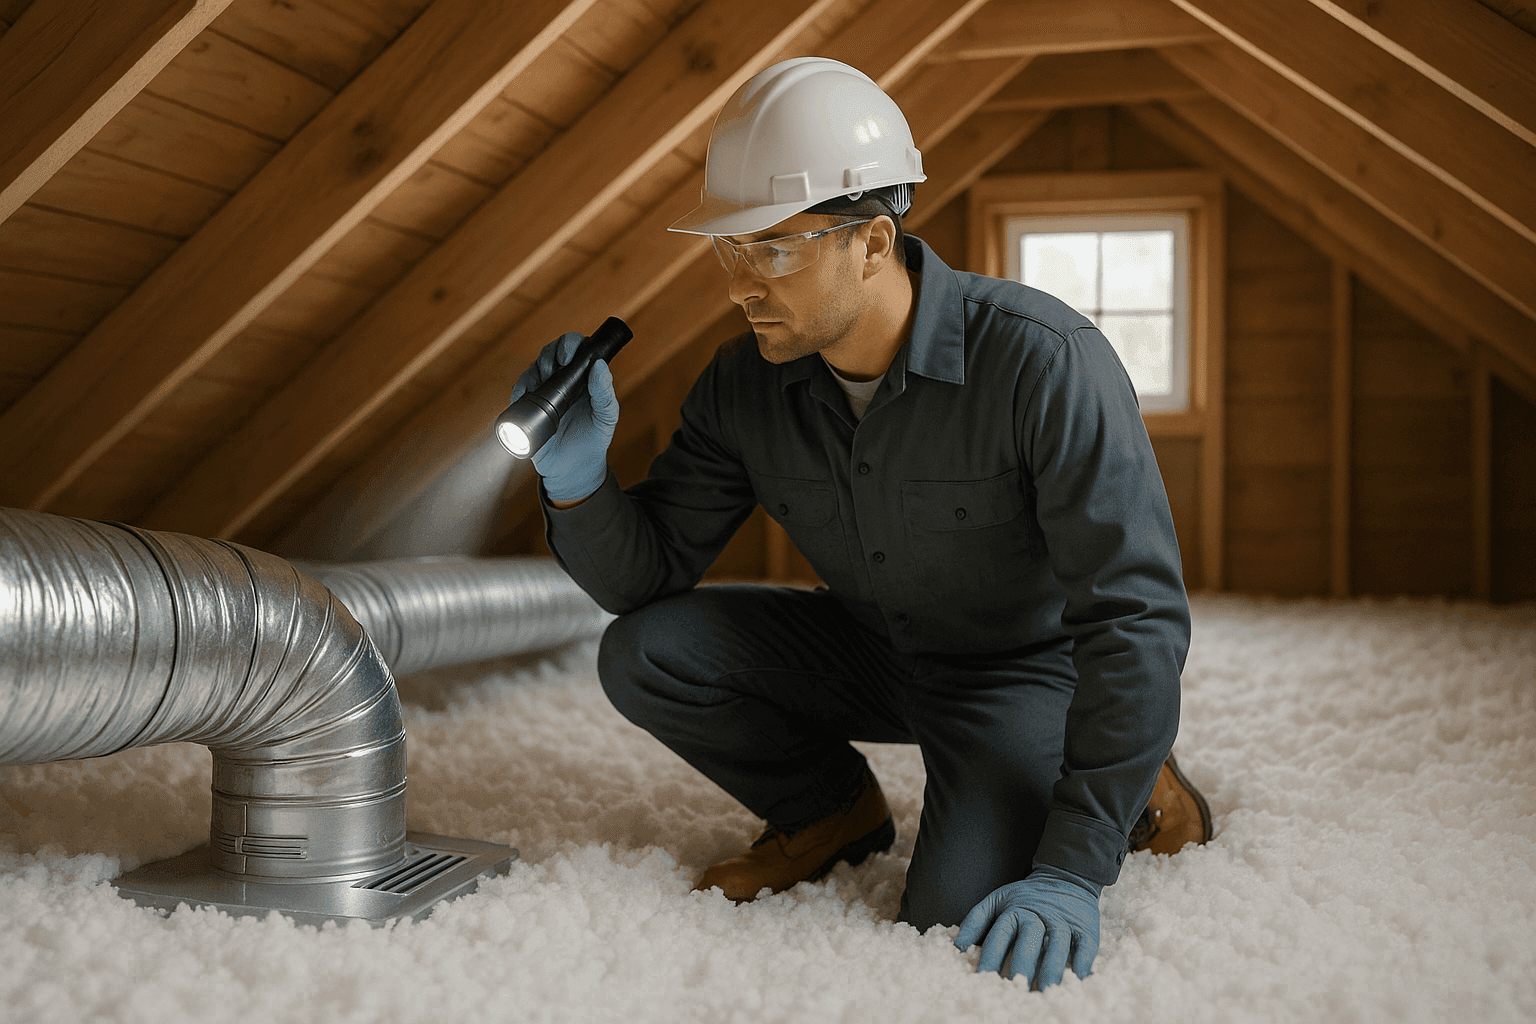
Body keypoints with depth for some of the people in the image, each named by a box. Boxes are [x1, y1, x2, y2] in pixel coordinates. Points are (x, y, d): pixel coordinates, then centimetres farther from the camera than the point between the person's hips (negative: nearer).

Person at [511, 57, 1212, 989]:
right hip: (872, 650, 5)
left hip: (1025, 668, -5)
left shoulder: (1043, 362, -31)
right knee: (644, 655, -14)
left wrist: (1072, 873, -34)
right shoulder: (746, 385, -14)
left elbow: (1136, 616, -31)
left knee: (958, 917, -26)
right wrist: (577, 480, -31)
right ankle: (836, 811, 12)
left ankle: (1130, 783, 6)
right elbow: (644, 576, -7)